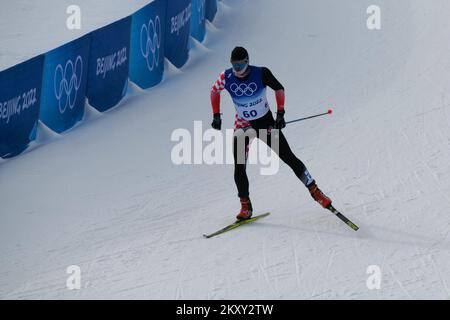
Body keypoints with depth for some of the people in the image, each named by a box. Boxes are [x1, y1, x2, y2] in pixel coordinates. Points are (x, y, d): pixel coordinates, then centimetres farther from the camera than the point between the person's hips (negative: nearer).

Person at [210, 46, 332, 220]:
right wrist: (216, 115, 5)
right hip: (243, 125, 2)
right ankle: (245, 206, 4)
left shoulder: (261, 73, -19)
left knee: (289, 158, -1)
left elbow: (279, 89, -2)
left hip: (266, 122, -1)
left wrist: (280, 113, -9)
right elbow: (214, 91, 8)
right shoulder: (226, 77, -13)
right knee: (239, 167, -9)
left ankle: (314, 190, 12)